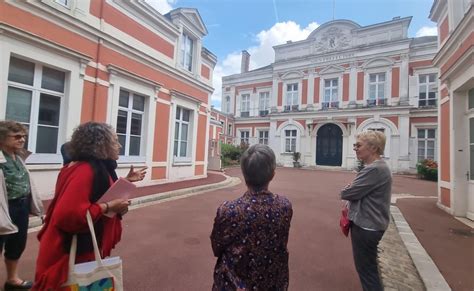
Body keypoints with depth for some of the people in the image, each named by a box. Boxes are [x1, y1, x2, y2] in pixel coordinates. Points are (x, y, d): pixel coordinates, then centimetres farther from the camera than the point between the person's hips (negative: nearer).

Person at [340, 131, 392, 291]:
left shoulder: (374, 169, -25)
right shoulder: (378, 166, 9)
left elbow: (347, 193, -23)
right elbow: (363, 191, 16)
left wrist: (346, 189, -1)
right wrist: (351, 189, -3)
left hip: (366, 226, -10)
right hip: (369, 223, 10)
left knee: (366, 268, 6)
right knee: (368, 266, 25)